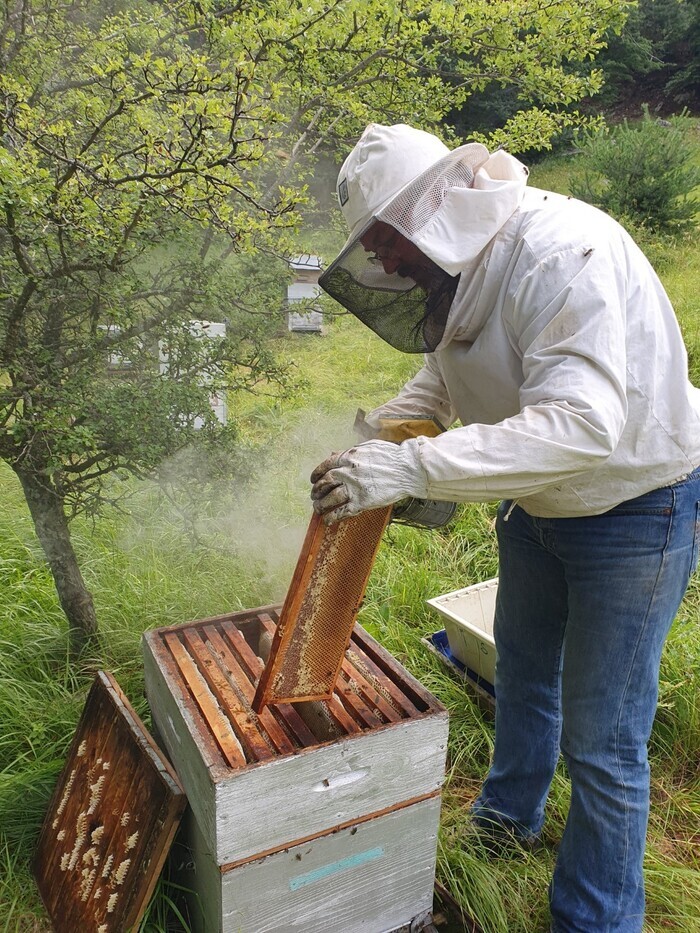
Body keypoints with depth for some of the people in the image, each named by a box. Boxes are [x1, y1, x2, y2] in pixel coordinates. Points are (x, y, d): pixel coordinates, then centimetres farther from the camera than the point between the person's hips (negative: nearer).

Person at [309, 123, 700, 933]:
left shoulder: (563, 252, -31)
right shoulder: (458, 265, -3)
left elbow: (581, 424, -42)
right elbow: (443, 375, 10)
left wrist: (413, 468, -46)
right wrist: (378, 430, -8)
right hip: (536, 502, 9)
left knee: (602, 738, 3)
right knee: (523, 667, 26)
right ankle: (509, 813, 54)